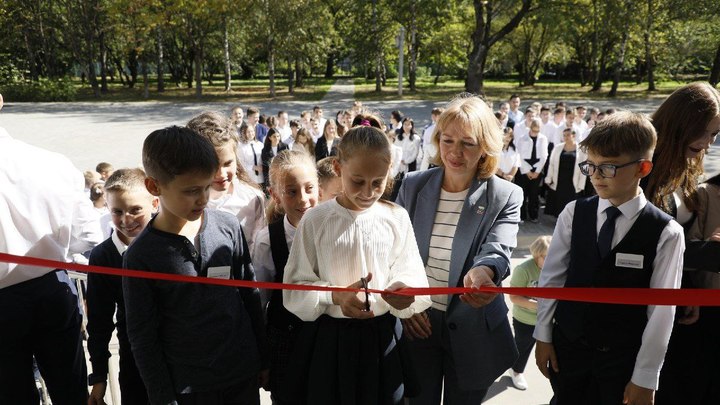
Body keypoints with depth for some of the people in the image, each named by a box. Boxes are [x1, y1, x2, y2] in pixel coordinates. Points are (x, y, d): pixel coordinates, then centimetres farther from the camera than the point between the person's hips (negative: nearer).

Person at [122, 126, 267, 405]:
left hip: (243, 373, 2)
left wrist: (263, 359, 7)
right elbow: (143, 337, -6)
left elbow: (250, 295, 3)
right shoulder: (141, 256, -13)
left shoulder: (228, 226, -7)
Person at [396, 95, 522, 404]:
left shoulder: (506, 197, -9)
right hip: (416, 323, 2)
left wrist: (483, 272, -47)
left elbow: (498, 250, -25)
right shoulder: (413, 186, -3)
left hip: (472, 331, -1)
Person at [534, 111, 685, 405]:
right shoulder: (574, 213, -6)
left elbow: (662, 310, -10)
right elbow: (551, 277, -1)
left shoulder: (666, 233, -12)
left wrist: (645, 379, -7)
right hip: (567, 345, 2)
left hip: (622, 358, -2)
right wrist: (543, 335, 2)